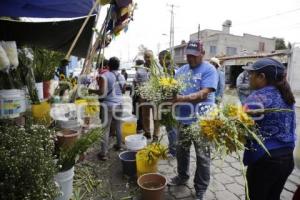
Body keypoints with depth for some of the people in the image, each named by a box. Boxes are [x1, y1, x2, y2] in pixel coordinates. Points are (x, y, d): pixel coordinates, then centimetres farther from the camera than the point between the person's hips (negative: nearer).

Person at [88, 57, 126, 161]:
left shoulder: (104, 76, -12)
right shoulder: (122, 77, 7)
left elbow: (102, 92, -20)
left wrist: (92, 91, -4)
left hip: (108, 105, -6)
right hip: (119, 104, 6)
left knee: (105, 129, -2)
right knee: (118, 126, 20)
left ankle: (104, 153, 2)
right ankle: (119, 145, 35)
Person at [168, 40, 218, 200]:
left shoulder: (209, 69, -10)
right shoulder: (181, 70, 9)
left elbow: (203, 94, -21)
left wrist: (182, 98, -34)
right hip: (183, 118, 6)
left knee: (202, 156, 8)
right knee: (181, 151, 20)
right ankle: (182, 176, 43)